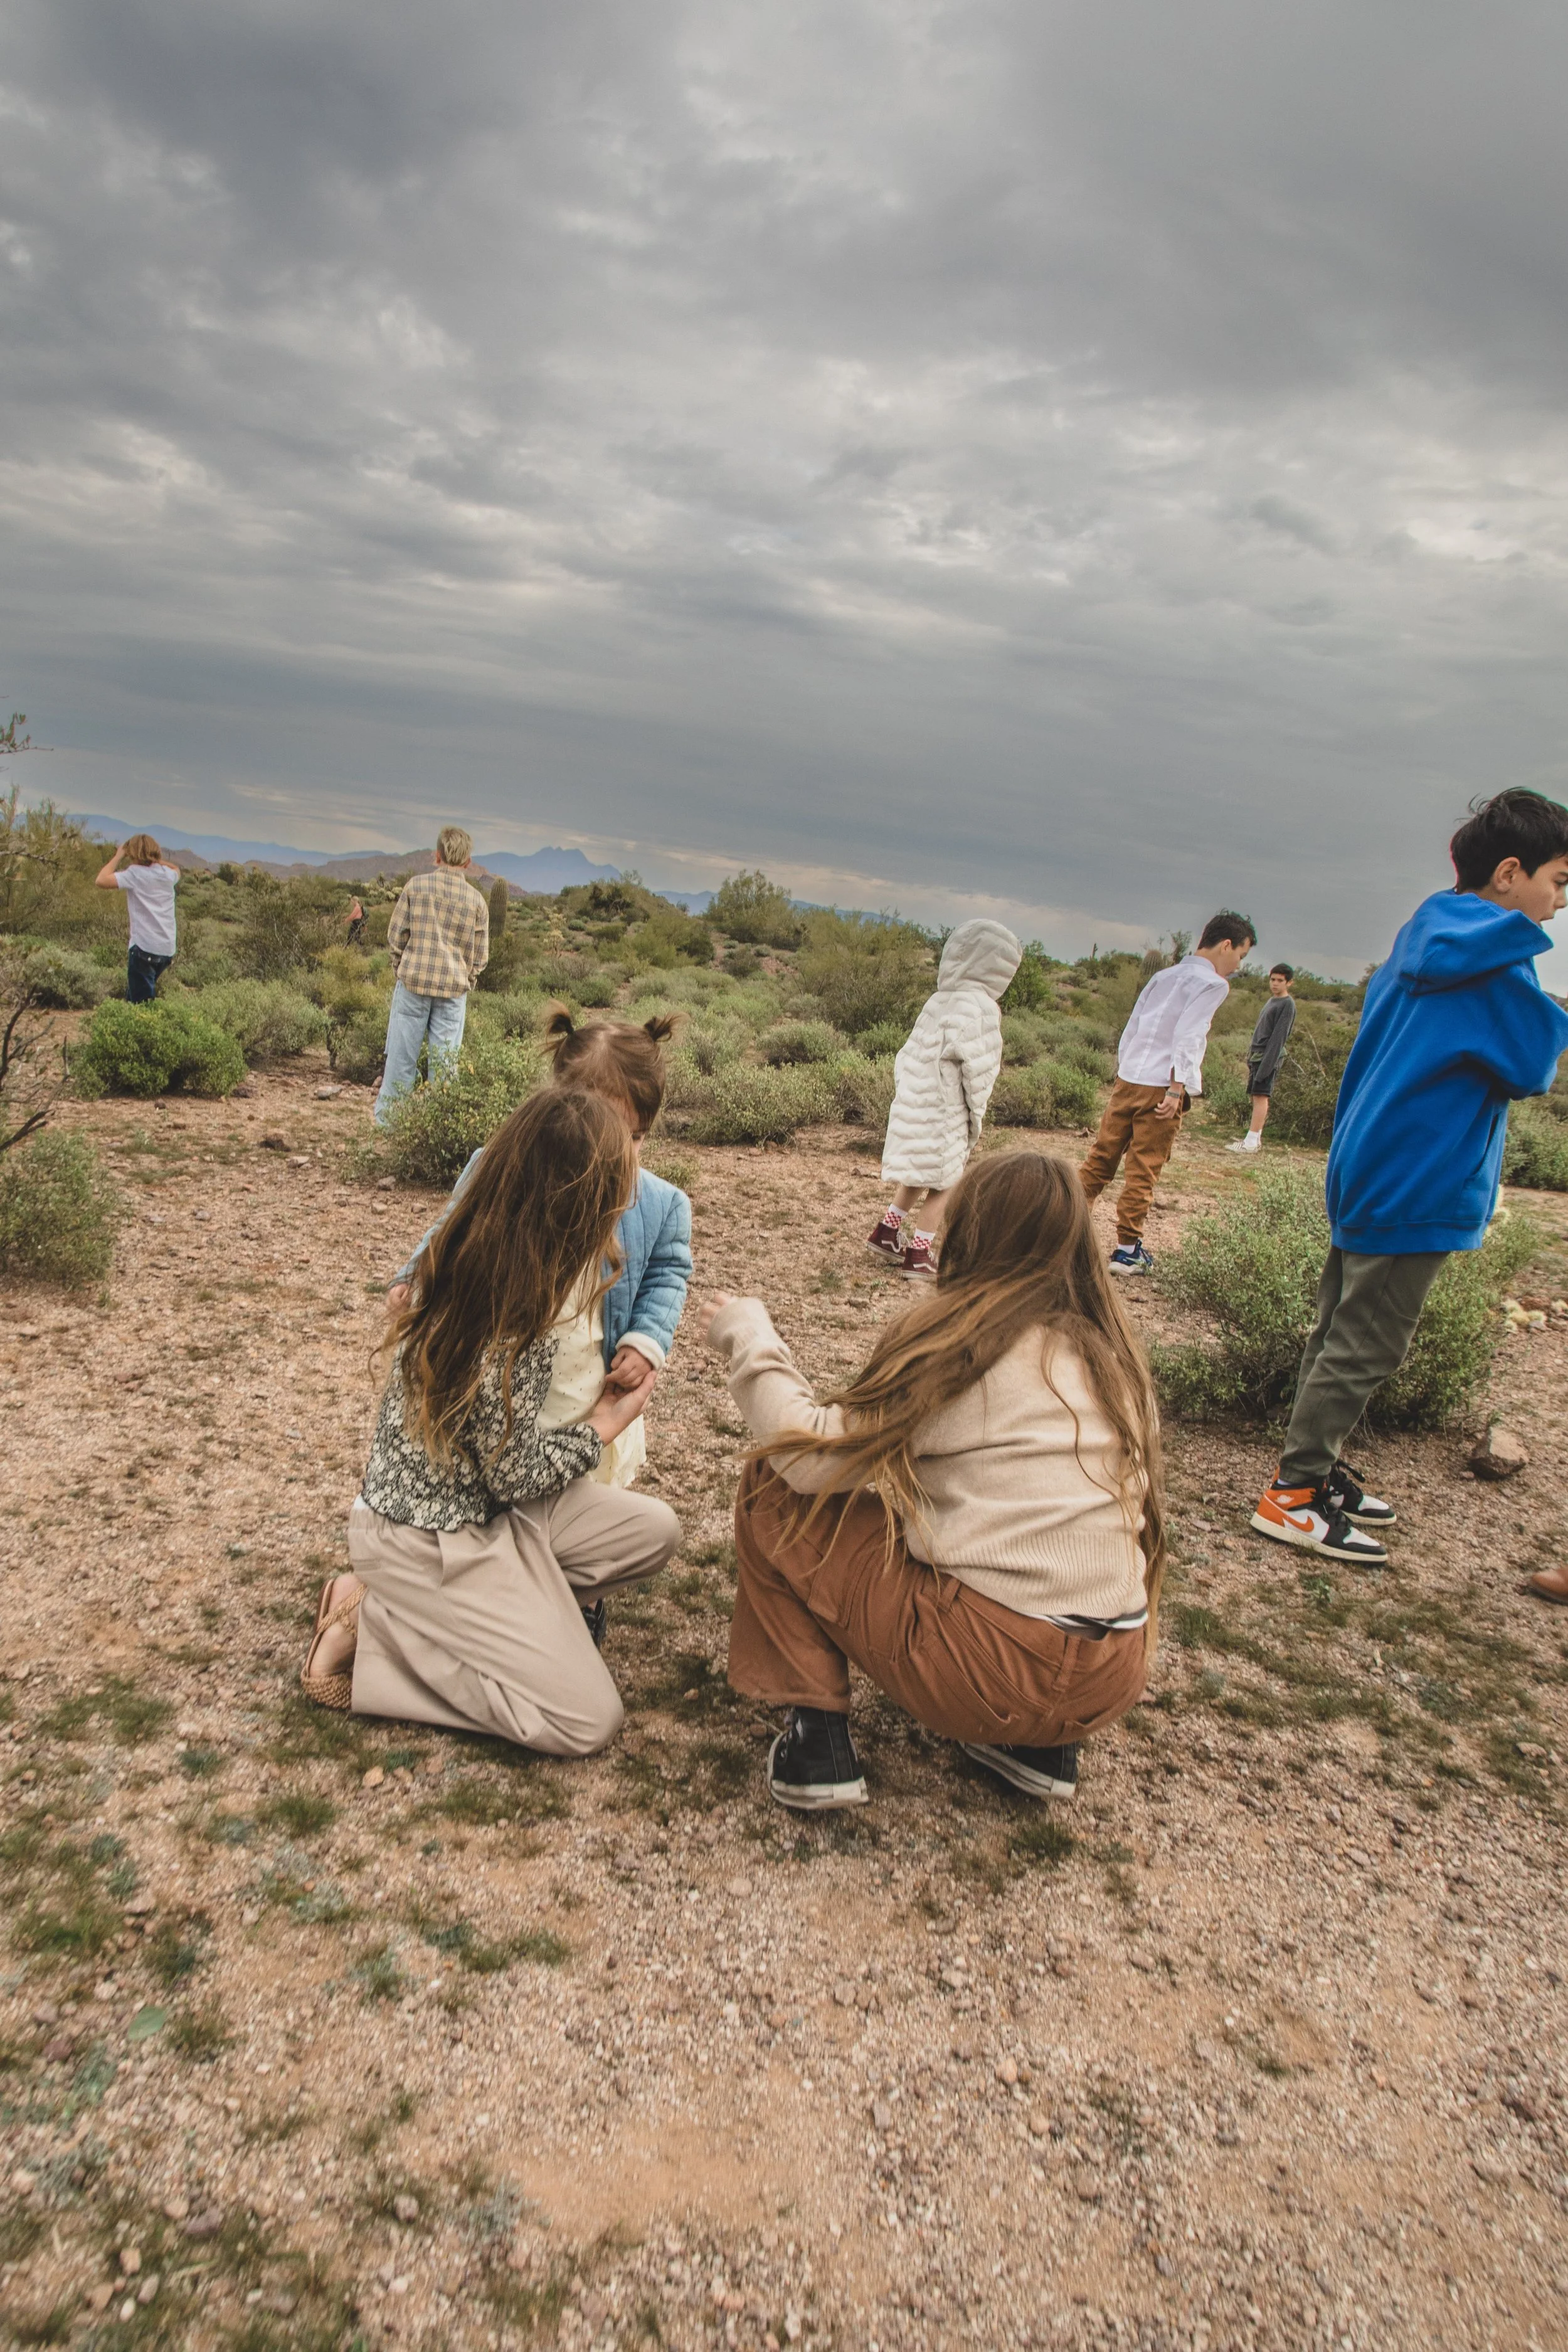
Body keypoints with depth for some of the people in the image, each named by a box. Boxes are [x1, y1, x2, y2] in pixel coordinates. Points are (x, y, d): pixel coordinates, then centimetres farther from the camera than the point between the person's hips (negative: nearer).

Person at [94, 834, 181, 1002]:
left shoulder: (135, 874, -8)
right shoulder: (168, 874, 9)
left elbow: (101, 881, -16)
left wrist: (119, 856, -5)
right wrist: (157, 859, 22)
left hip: (144, 948, -7)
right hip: (168, 949, 7)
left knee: (141, 1002, -3)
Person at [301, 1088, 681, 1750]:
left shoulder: (465, 1252, -7)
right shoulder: (512, 1326, -33)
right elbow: (514, 1474, -18)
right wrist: (602, 1427, -2)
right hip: (425, 1541, -9)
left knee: (656, 1529, 4)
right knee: (589, 1720, -7)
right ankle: (371, 1624, -1)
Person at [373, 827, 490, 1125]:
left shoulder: (416, 885, -4)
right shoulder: (476, 901, -2)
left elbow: (396, 936, 0)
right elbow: (480, 956, 3)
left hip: (413, 980, 0)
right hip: (454, 989, 0)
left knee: (402, 1055, 9)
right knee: (444, 1060, 6)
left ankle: (388, 1117, 16)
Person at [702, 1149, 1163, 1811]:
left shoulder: (959, 1336, -9)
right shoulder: (1114, 1354, 9)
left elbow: (813, 1455, -9)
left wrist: (749, 1340, 6)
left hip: (986, 1669, -7)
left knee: (772, 1487, 6)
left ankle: (817, 1736, 5)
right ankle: (1040, 1746, 21)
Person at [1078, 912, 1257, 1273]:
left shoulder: (1164, 976, 19)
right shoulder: (1213, 984, -4)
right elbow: (1187, 1036, -16)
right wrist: (1177, 1088, -17)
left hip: (1127, 1080, 7)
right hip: (1162, 1087, -6)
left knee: (1101, 1158, 9)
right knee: (1143, 1171, -1)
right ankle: (1127, 1250, 5)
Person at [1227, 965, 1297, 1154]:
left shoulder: (1288, 1005, -8)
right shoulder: (1272, 1001, 20)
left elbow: (1279, 1036, -15)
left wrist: (1267, 1063, -21)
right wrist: (1251, 1057, 18)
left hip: (1269, 1056, -9)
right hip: (1257, 1054, 9)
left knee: (1260, 1096, -12)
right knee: (1257, 1097, 8)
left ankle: (1252, 1142, -16)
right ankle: (1256, 1139, 10)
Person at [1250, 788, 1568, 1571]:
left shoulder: (1421, 941, 12)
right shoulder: (1492, 961, -15)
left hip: (1368, 1171, 9)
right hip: (1415, 1186, -9)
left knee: (1343, 1332, 16)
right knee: (1363, 1346, -3)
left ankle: (1316, 1466, 28)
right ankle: (1294, 1496, 3)